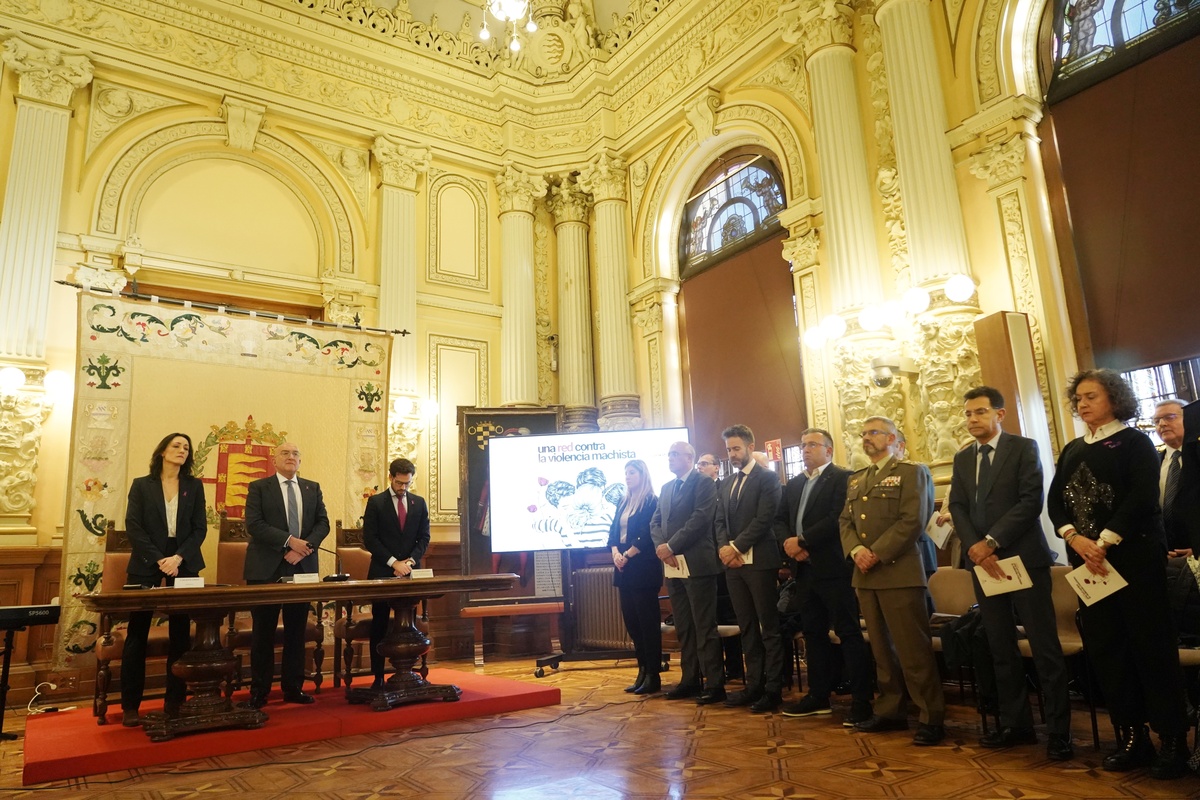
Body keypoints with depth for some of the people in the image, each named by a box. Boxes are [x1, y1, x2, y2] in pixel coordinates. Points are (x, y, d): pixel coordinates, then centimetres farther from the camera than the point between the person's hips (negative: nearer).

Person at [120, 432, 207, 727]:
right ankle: (130, 705, 8)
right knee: (137, 634, 1)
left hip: (184, 566, 2)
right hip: (146, 566, -1)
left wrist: (178, 558, -12)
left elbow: (199, 528, 3)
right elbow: (134, 527, -3)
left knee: (180, 634, 3)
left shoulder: (194, 486, 9)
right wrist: (159, 560, -13)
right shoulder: (141, 485, 5)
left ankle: (175, 700, 10)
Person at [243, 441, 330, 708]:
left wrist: (305, 546, -12)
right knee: (263, 632, 4)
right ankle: (259, 691, 13)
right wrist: (289, 541, -19)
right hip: (267, 569, -3)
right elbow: (253, 524, -10)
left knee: (296, 631, 8)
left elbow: (323, 522, 5)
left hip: (303, 568, 3)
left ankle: (293, 687, 16)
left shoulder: (313, 488, 12)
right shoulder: (258, 487, 1)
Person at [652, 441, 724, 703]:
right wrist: (660, 547, -6)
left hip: (697, 564, -7)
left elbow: (700, 519, -16)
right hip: (672, 566, 7)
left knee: (704, 626, -4)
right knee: (683, 627, 12)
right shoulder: (666, 488, 18)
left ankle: (714, 684, 2)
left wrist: (671, 546, -15)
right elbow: (655, 522, 13)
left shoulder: (704, 483, -4)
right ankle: (690, 680, 20)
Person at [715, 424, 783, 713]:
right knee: (747, 627, 11)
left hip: (759, 561, -6)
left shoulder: (767, 478, -4)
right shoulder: (725, 484, 16)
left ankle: (773, 689, 7)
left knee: (769, 628, 1)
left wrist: (736, 546, -14)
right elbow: (720, 521, 13)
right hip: (733, 562, 6)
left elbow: (764, 519, -13)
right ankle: (754, 685, 18)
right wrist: (724, 548, -6)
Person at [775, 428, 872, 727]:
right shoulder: (793, 484, 17)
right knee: (813, 632, 13)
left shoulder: (843, 478, -6)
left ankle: (862, 700, 6)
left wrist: (802, 540, -16)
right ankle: (819, 696, 23)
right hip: (804, 569, 8)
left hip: (834, 568, -7)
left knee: (849, 633, -2)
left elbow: (838, 518, -18)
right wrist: (788, 543, -7)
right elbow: (780, 520, 14)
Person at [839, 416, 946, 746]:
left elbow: (912, 521, -11)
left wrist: (877, 553, -16)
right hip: (865, 574, 6)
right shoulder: (855, 479, 20)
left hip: (899, 571, -6)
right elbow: (845, 520, 14)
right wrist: (855, 550, -6)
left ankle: (932, 717, 4)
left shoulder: (910, 472, 0)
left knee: (913, 648, -6)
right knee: (881, 647, 12)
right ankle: (890, 710, 22)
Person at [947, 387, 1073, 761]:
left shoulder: (1023, 448, -1)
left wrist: (992, 541, -15)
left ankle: (1058, 731, 6)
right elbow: (958, 507, 7)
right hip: (983, 562, 5)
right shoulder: (962, 458, 14)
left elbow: (1031, 500, -11)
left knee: (1045, 648, -2)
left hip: (1023, 558, -5)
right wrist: (976, 548, -9)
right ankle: (1015, 724, 18)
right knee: (1001, 649, 9)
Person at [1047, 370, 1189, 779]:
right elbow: (1055, 500, 7)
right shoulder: (1072, 450, 15)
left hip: (1134, 556, -5)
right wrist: (1075, 538, -11)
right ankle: (1131, 738, 15)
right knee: (1104, 648, 6)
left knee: (1151, 645, -1)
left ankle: (1173, 741, 11)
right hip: (1087, 560, 5)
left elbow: (1142, 497, -13)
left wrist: (1104, 542, -18)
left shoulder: (1135, 441, 0)